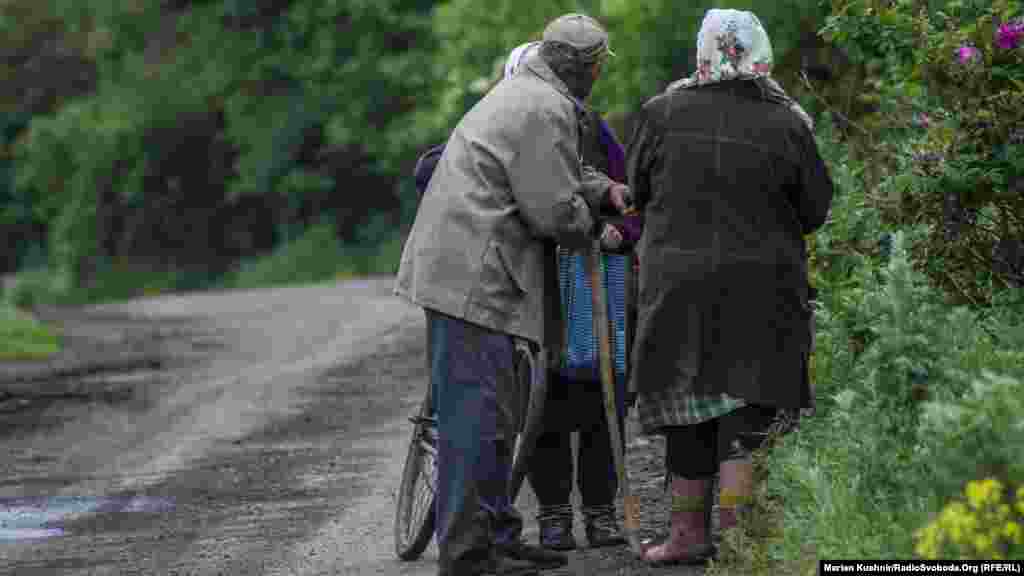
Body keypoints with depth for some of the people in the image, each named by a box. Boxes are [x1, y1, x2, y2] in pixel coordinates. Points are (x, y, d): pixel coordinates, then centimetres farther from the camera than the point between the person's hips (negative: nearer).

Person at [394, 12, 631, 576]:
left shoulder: (519, 92, 19)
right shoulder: (547, 110, -14)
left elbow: (554, 174, 29)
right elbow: (554, 209, -15)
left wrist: (603, 189, 12)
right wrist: (589, 226, 6)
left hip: (459, 270, 11)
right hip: (474, 276, -11)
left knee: (492, 416, 16)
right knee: (477, 415, -9)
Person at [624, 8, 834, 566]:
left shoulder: (663, 113, -5)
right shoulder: (787, 125, -7)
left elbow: (637, 186, 9)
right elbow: (816, 210, 3)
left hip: (677, 283, 1)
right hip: (763, 291, -1)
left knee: (689, 408, 13)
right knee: (747, 412, 0)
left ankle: (688, 531, 19)